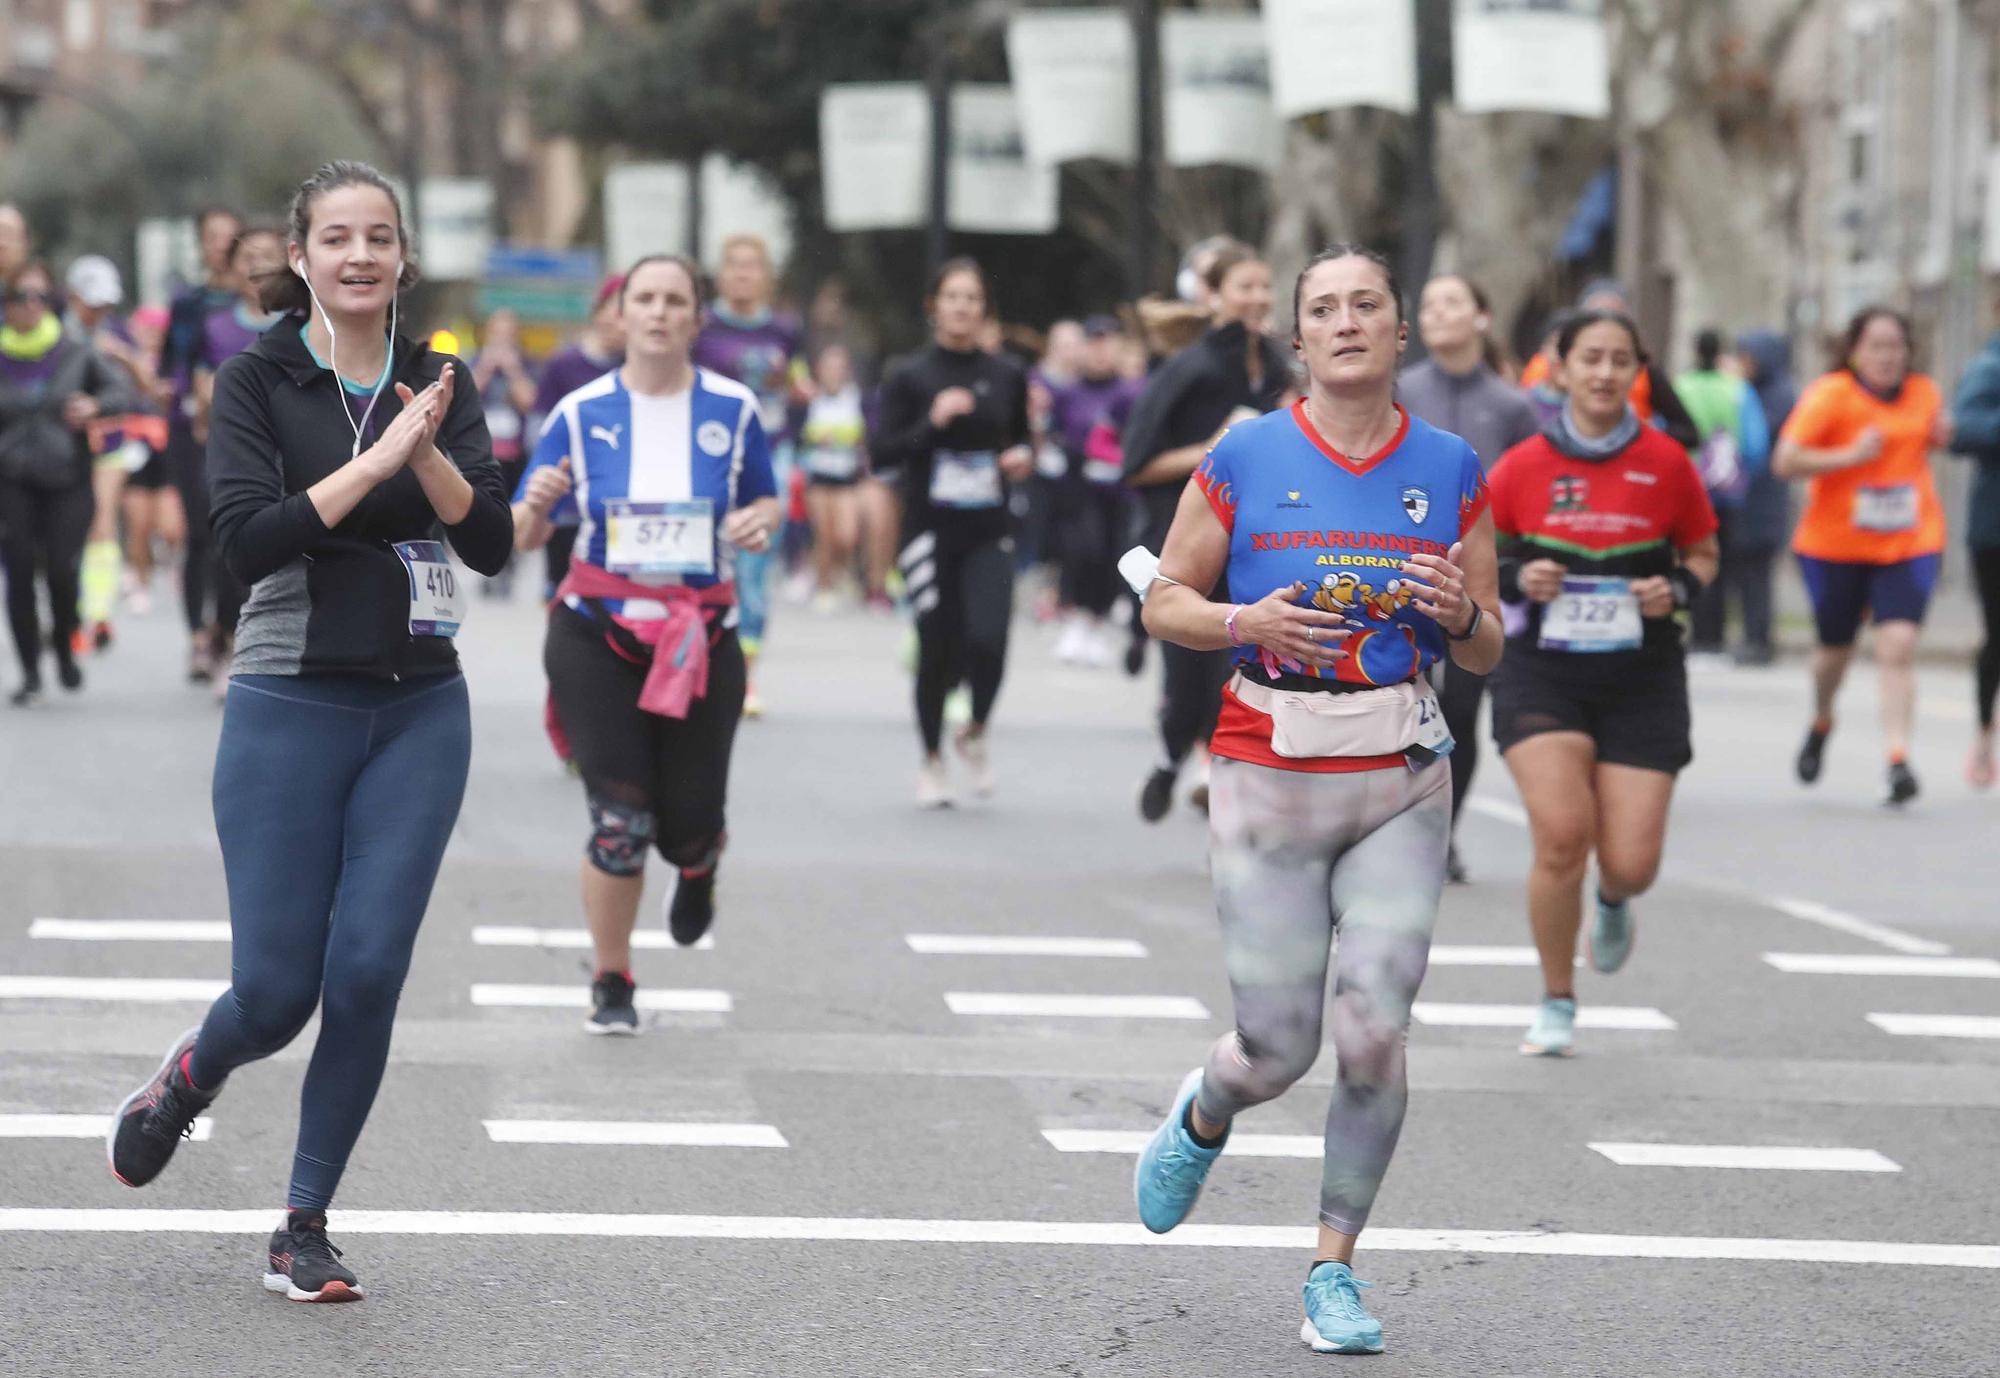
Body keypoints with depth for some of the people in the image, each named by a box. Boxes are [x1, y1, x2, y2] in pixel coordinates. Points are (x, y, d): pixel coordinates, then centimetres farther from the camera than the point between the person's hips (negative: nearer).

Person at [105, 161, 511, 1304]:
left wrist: (429, 450, -20)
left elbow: (492, 543, -4)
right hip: (290, 707, -3)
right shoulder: (258, 382, -4)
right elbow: (249, 540, -17)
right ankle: (190, 1079, 33)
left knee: (368, 973, -5)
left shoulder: (440, 385, 6)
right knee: (275, 990, -3)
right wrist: (377, 458, -22)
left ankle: (306, 1230, 9)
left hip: (419, 712, 3)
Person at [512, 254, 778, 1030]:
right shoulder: (582, 413, -1)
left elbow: (766, 502, 14)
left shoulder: (731, 410, 1)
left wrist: (758, 523, -10)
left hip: (700, 638, 1)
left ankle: (698, 869, 43)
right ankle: (611, 983, 13)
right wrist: (537, 504, -22)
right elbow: (523, 536, 2)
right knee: (618, 818, -7)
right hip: (597, 637, -1)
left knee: (688, 822, 2)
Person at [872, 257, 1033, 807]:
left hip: (989, 533, 1)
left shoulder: (1007, 376, 8)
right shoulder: (910, 376, 1)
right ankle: (932, 760, 22)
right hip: (931, 529, -1)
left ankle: (976, 731, 16)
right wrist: (933, 420, -18)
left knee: (988, 639, -15)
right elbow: (882, 449, -6)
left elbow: (1021, 438, 21)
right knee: (938, 647, 1)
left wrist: (1022, 458, -1)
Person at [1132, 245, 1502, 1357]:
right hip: (1271, 777, -1)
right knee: (1279, 1048, -1)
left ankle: (1335, 1271, 9)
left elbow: (1488, 650, 11)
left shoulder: (1450, 469, 5)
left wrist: (1461, 614, -12)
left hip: (1403, 788, 1)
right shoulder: (1247, 458, 0)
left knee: (1375, 1034, -8)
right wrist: (1245, 621, -13)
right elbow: (1166, 601, 6)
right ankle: (1202, 1121, 37)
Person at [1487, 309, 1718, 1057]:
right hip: (1542, 670, -1)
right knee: (1562, 834, -18)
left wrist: (1677, 590, -9)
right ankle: (1557, 1003, 3)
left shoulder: (1666, 463, 0)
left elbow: (1702, 555, 13)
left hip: (1642, 678, 1)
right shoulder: (1523, 467, -2)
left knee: (1631, 864, -6)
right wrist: (1515, 577, -12)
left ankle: (1612, 903, 36)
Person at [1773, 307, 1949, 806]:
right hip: (1835, 545, -2)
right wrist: (1849, 456, -27)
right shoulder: (1830, 396, -11)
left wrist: (1941, 436, 2)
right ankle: (1821, 723, 46)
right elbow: (1785, 461, -18)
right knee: (1835, 648, 14)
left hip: (1910, 545, 2)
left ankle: (1897, 759, -18)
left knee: (1898, 644, -16)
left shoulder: (1925, 394, 4)